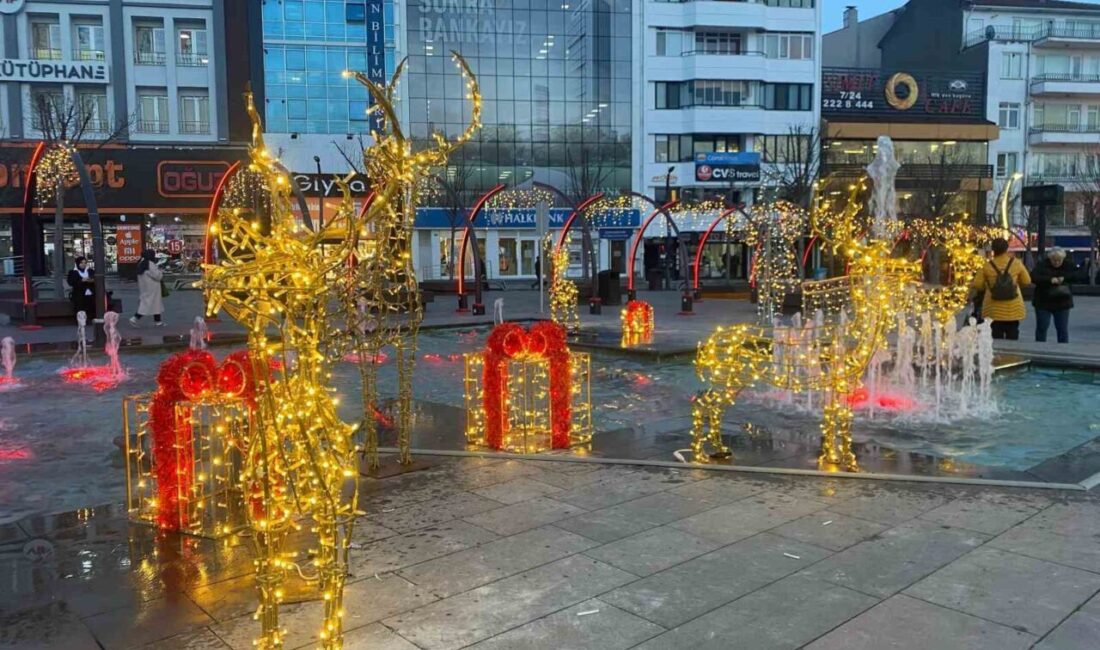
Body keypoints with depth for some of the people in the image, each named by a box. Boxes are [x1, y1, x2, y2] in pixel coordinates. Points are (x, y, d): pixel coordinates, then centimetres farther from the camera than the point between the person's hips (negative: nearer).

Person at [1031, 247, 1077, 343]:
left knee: (1063, 328, 6)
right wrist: (1050, 280, -30)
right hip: (1043, 302, -2)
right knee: (1041, 327, 3)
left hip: (1062, 302, 2)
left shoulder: (1068, 266, 3)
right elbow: (1033, 277, -20)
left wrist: (1064, 278, -23)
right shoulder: (1042, 265, -7)